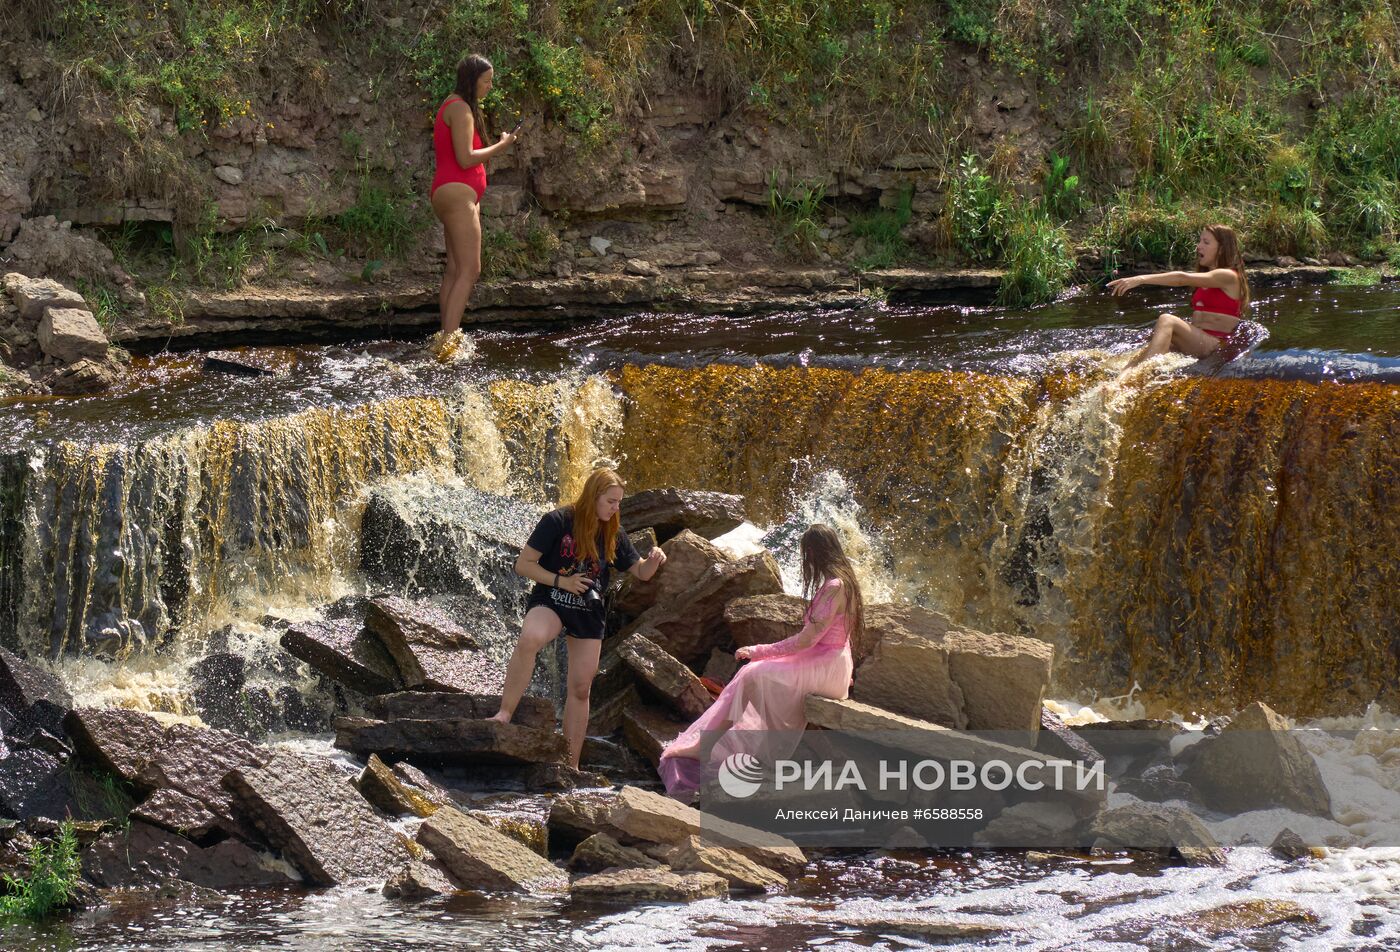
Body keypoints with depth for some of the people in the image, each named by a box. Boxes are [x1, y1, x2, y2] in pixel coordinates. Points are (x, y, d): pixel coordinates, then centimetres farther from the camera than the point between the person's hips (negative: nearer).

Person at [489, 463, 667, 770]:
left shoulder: (613, 534, 4)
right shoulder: (557, 521, -12)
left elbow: (640, 572, 10)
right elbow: (523, 564, -12)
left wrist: (654, 560, -12)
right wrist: (561, 581, -20)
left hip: (589, 614, 5)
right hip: (550, 601, -5)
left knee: (580, 689, 4)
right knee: (530, 638, -38)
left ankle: (571, 765, 14)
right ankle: (504, 714, -34)